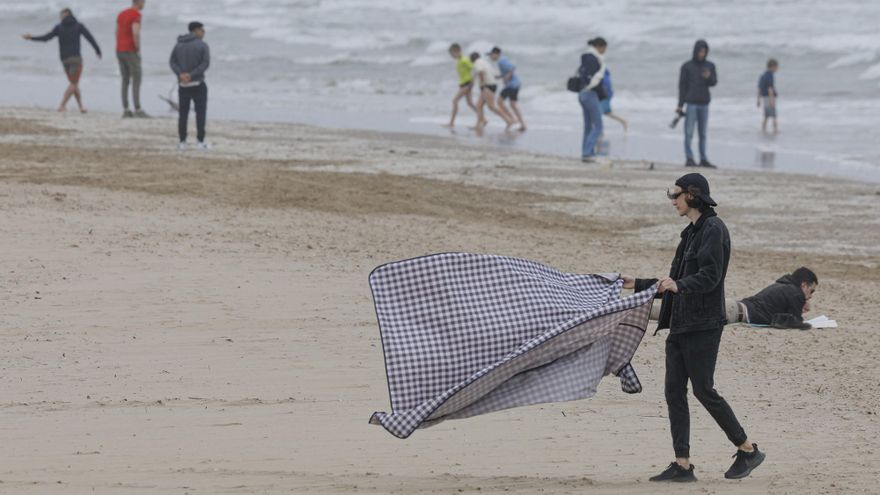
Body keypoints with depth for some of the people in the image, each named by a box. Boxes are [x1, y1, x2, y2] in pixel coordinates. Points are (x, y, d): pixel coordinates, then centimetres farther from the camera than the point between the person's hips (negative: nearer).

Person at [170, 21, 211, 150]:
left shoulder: (179, 45, 7)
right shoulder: (202, 45, -6)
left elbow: (172, 62, -3)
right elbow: (205, 63, -18)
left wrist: (180, 74, -16)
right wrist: (192, 75, -18)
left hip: (183, 85, 3)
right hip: (198, 85, -3)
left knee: (183, 114, 10)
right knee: (200, 113, 4)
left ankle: (182, 142, 6)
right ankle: (200, 142, -2)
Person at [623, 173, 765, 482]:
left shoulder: (713, 230, -10)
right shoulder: (692, 232, 18)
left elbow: (709, 276, -21)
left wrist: (679, 286, -36)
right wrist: (638, 285, 26)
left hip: (703, 326, -9)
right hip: (681, 325, 9)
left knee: (703, 389, -6)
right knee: (674, 391, 3)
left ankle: (748, 450, 7)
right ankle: (682, 465, 2)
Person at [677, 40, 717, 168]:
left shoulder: (710, 66, 9)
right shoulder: (686, 66, 0)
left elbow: (714, 82, 3)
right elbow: (682, 86, -1)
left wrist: (709, 77, -19)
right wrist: (680, 105, -6)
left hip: (704, 104, 3)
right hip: (691, 103, -3)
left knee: (702, 133, 6)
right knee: (689, 132, -7)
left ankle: (703, 159, 8)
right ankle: (689, 159, -8)